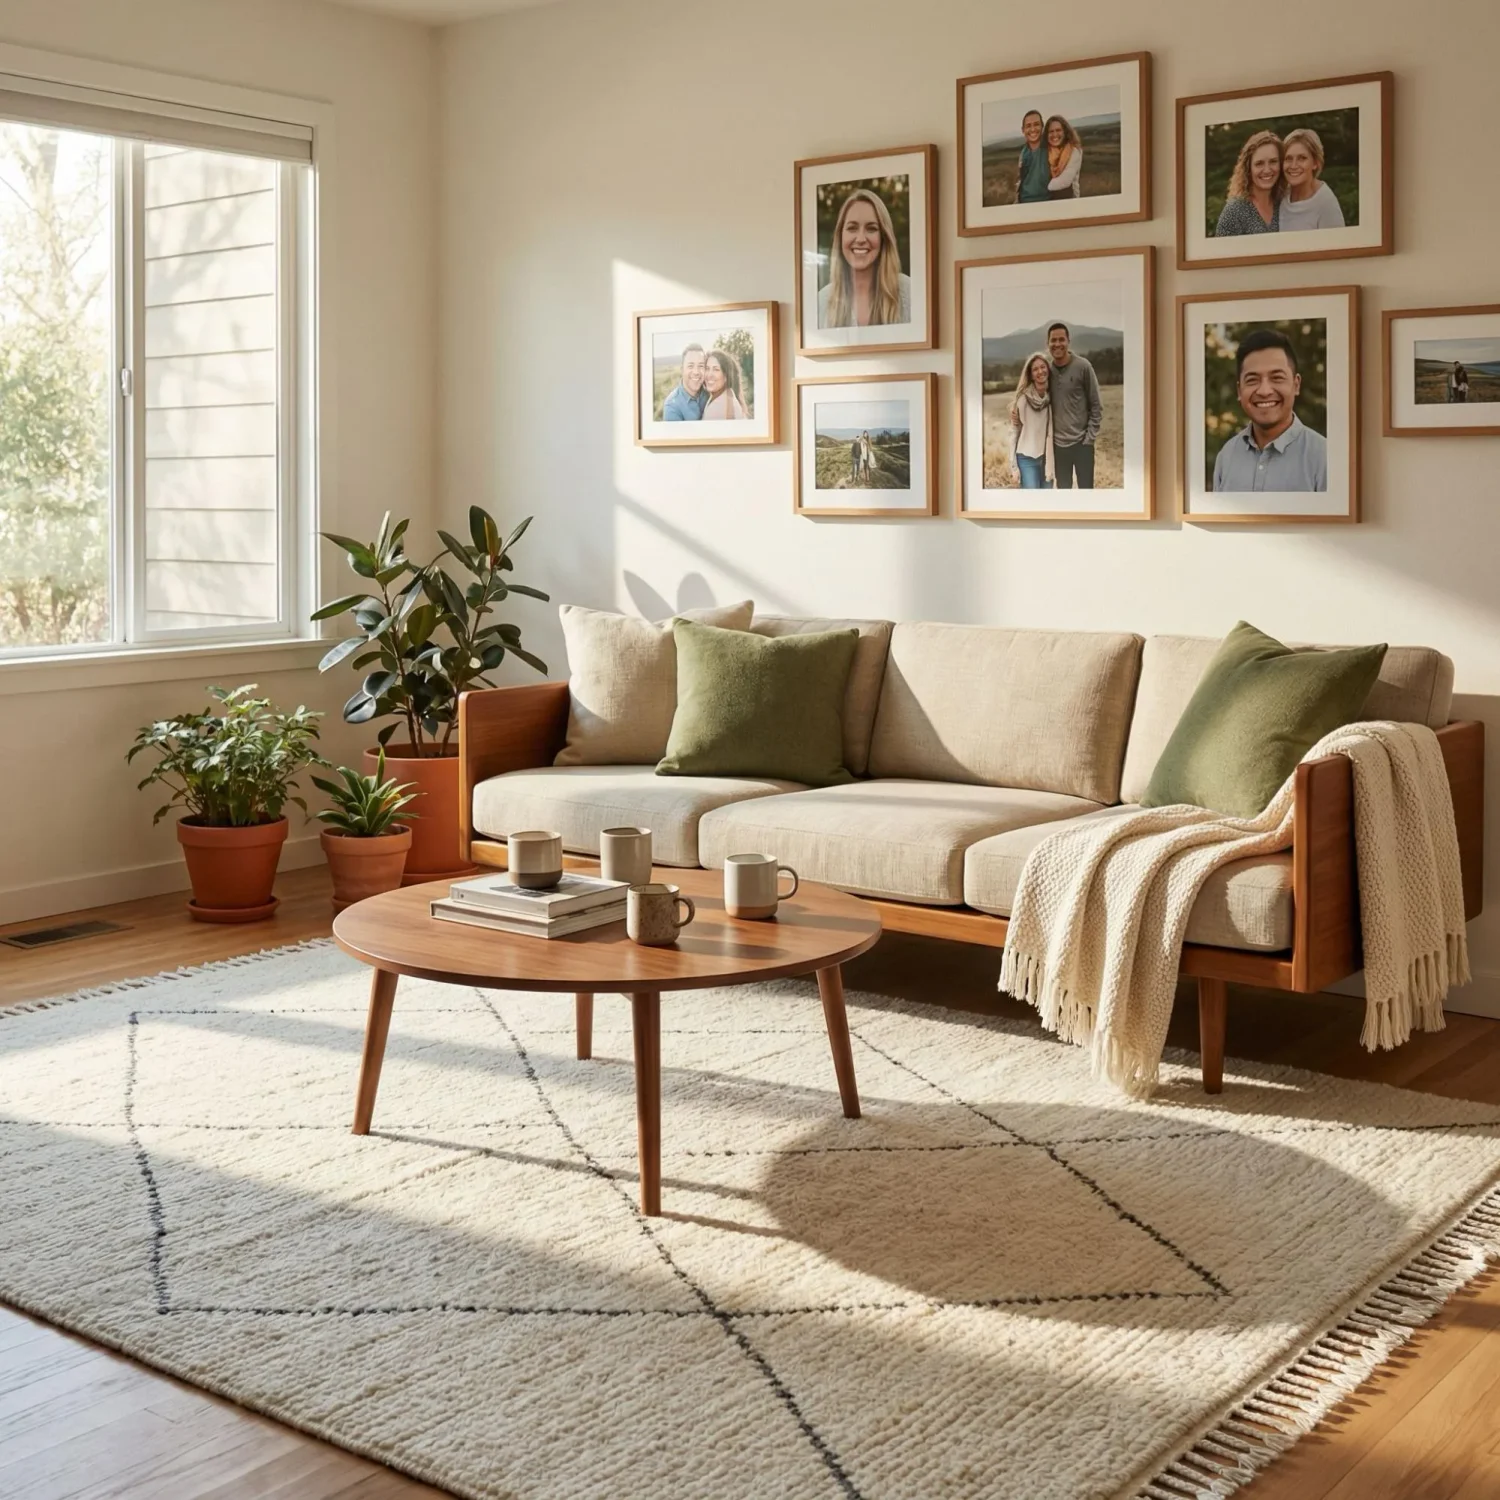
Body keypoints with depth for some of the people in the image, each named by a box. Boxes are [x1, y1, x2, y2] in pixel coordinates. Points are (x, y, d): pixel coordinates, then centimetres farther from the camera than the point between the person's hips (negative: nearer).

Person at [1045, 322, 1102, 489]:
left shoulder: (1082, 366, -8)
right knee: (1063, 490, 11)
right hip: (1058, 443, 3)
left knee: (1086, 490, 3)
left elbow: (1096, 405, -5)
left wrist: (1090, 436, -9)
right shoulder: (1048, 369, 2)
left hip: (1081, 442, -3)